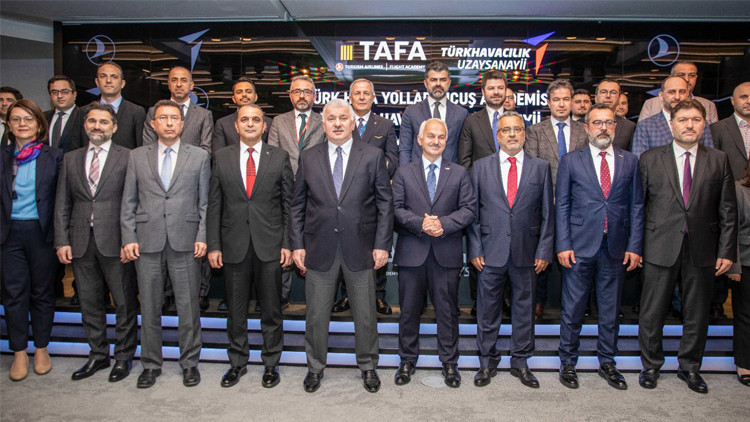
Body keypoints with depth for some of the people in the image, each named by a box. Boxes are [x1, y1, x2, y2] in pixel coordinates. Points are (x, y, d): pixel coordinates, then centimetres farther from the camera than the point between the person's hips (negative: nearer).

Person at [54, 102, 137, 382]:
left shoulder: (127, 157, -1)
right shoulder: (71, 159, 12)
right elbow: (62, 203, 11)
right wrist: (62, 240, 2)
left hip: (114, 241, -4)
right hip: (81, 243, 5)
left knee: (124, 302, 4)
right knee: (89, 302, 13)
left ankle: (124, 356, 19)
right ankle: (98, 355, 28)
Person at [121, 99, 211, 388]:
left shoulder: (199, 156, 7)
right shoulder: (137, 157, 10)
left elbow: (205, 201, 5)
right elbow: (129, 202, 9)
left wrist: (202, 237, -4)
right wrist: (129, 238, 0)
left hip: (185, 242, -1)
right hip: (147, 242, 2)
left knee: (188, 307, 4)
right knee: (149, 307, 9)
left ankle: (190, 362, 19)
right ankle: (151, 364, 24)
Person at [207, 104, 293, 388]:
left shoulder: (279, 158, 2)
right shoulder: (222, 158, 6)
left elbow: (288, 203, 2)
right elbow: (214, 205, 5)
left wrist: (288, 244, -4)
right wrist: (213, 245, 0)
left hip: (270, 245, -1)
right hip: (234, 246, 1)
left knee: (271, 309, 8)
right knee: (235, 309, 12)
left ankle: (271, 363, 24)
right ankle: (237, 362, 29)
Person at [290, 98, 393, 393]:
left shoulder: (373, 156, 1)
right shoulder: (308, 158, 5)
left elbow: (385, 203, 0)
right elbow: (298, 205, 7)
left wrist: (382, 244, -6)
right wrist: (297, 244, 1)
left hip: (360, 248, -1)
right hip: (319, 248, 1)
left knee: (365, 314, 11)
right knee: (316, 314, 12)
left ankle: (368, 366, 32)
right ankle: (315, 367, 32)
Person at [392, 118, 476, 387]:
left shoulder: (459, 174, 9)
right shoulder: (404, 173, 9)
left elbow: (469, 210, 1)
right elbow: (397, 209, 1)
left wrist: (444, 223, -15)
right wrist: (420, 223, -15)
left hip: (447, 253, 0)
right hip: (412, 251, 0)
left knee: (447, 310, 7)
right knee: (409, 310, 9)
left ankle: (449, 362, 22)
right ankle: (408, 360, 25)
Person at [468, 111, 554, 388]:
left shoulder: (541, 168, 6)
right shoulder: (481, 167, 5)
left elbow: (547, 213, 5)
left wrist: (544, 250, -1)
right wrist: (475, 249, -3)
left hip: (526, 253, 1)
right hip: (491, 252, 0)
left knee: (524, 309, 10)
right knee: (487, 310, 8)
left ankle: (520, 362, 27)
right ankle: (487, 363, 24)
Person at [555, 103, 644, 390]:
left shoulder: (630, 161, 9)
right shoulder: (571, 161, 3)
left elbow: (636, 206, 8)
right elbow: (561, 205, 1)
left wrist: (634, 246, 0)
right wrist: (563, 245, -7)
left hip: (616, 248, 2)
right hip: (579, 247, -2)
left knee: (610, 309, 12)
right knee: (573, 309, 5)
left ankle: (607, 362, 28)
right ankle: (568, 363, 20)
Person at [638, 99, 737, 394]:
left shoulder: (719, 161, 7)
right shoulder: (650, 159, 3)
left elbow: (728, 211, 5)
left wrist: (727, 251, 0)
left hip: (702, 252, 2)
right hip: (660, 248, -1)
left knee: (697, 314, 12)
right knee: (652, 313, 6)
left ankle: (689, 367, 30)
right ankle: (651, 365, 25)